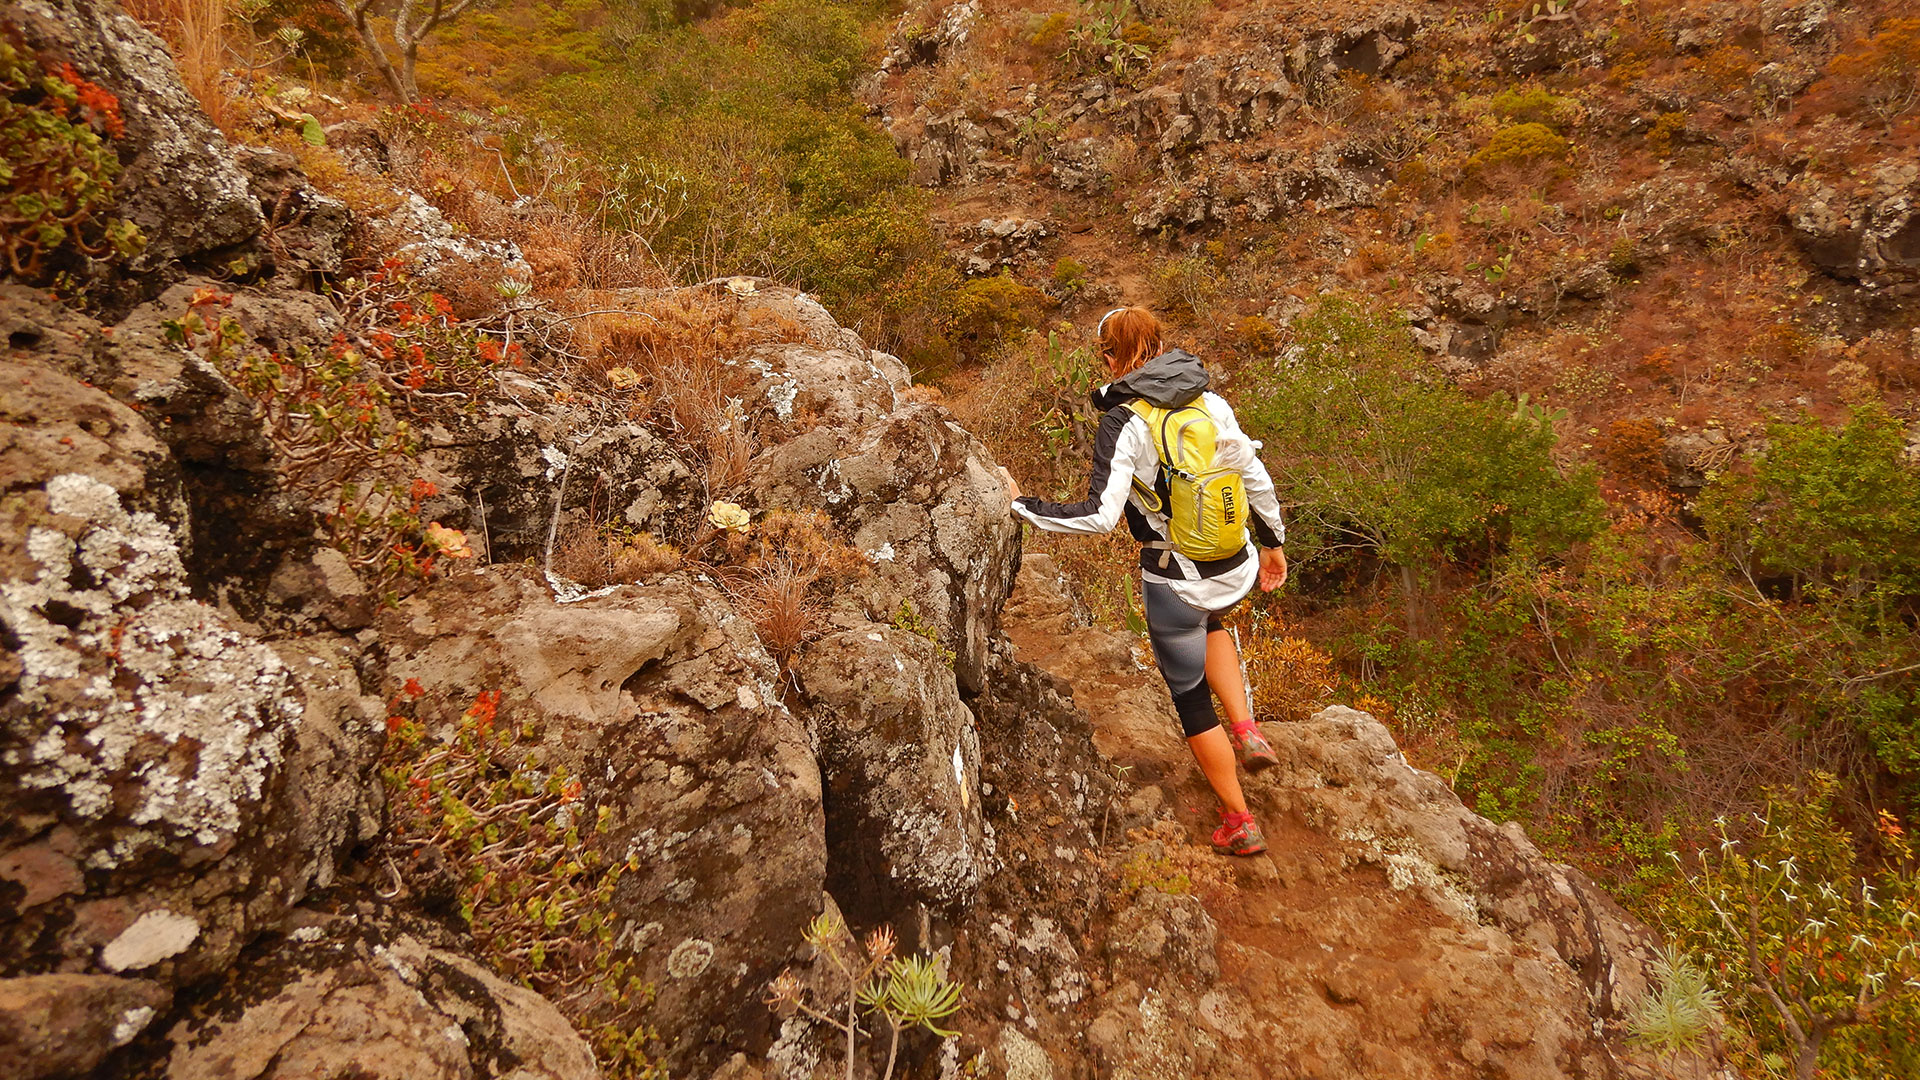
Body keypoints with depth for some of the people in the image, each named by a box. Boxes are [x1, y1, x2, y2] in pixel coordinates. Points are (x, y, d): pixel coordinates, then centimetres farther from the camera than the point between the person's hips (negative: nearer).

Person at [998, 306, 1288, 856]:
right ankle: (1246, 732, 27)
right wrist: (1273, 542, 19)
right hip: (1237, 570, 5)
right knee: (1209, 624, 40)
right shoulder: (1211, 403, -2)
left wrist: (1020, 502, -15)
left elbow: (1099, 515, -24)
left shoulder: (1123, 423, -18)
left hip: (1176, 585, -5)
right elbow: (1256, 479, 4)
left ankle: (1239, 824, 29)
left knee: (1191, 700, 15)